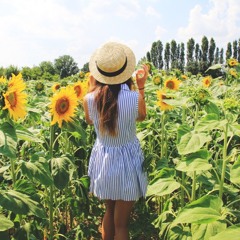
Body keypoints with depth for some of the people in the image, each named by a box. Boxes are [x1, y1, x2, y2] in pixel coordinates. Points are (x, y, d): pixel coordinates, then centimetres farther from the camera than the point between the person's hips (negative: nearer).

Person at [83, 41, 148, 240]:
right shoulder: (135, 97, -20)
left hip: (102, 159, 3)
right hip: (127, 161, -2)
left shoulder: (89, 99, -15)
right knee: (121, 223, 12)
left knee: (109, 211, 27)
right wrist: (141, 87, 8)